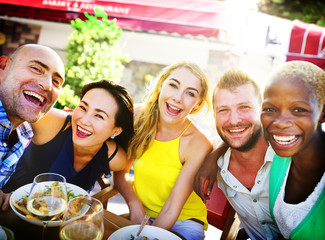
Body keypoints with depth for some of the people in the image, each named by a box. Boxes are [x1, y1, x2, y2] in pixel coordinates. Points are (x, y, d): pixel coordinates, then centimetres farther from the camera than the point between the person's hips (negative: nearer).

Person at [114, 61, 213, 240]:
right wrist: (134, 204, -15)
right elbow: (119, 174, -1)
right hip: (140, 214, 2)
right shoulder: (139, 116, -10)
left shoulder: (199, 146, -21)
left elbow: (171, 211, -18)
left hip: (182, 221, -2)